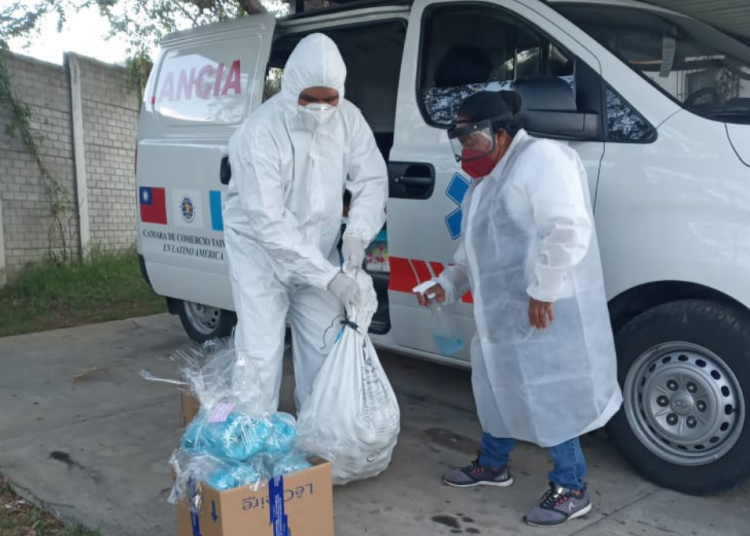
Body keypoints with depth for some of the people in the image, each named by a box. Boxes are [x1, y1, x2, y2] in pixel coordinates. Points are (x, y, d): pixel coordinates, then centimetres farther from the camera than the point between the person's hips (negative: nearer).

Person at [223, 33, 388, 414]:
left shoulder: (348, 119, -10)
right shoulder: (261, 131, -27)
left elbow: (372, 180, -1)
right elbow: (268, 222, -30)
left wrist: (357, 233, -20)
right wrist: (329, 276, -31)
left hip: (318, 250, 5)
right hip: (261, 251, -5)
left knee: (325, 348, 11)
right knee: (260, 356, -8)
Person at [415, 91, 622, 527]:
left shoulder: (542, 158, -15)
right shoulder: (489, 177, 17)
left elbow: (567, 230, -25)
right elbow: (476, 249, 24)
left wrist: (543, 291, -26)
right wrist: (447, 284, 13)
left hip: (544, 311, -10)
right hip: (503, 311, 10)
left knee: (549, 395, -3)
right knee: (499, 385, 20)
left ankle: (571, 489, 13)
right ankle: (494, 464, 39)